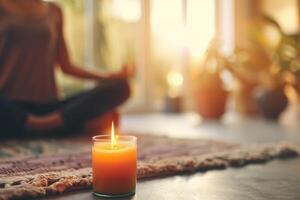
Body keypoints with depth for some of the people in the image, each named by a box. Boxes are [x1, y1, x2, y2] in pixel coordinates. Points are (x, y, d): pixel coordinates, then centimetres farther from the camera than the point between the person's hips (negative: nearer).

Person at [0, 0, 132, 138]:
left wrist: (109, 78, 1)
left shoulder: (53, 11, 16)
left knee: (120, 86, -17)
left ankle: (48, 123, -26)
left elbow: (66, 66, 15)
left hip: (48, 106, 3)